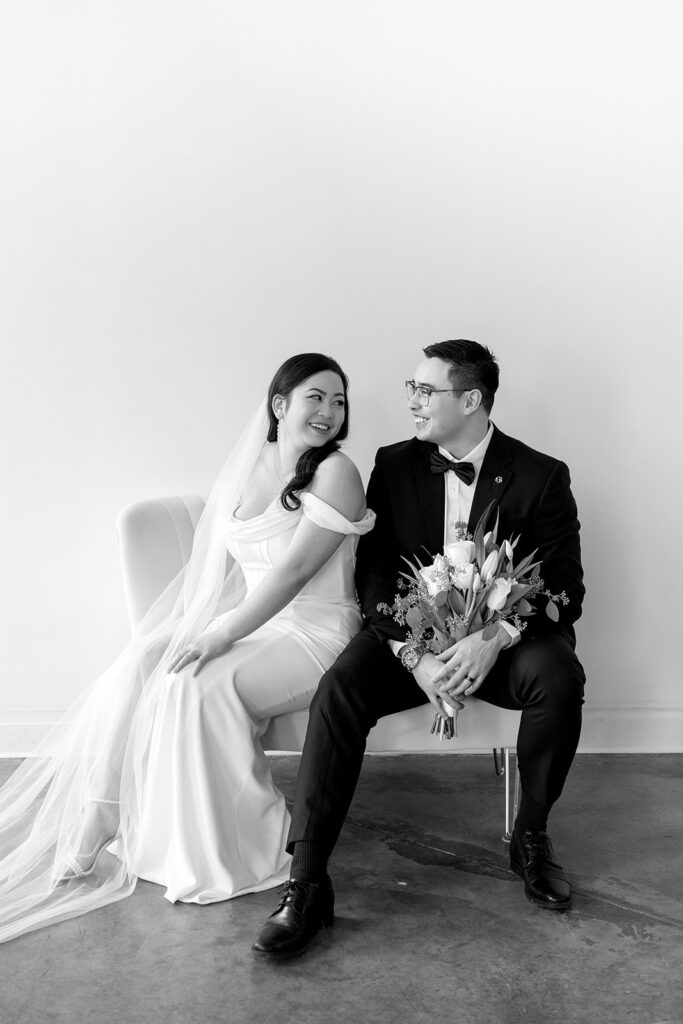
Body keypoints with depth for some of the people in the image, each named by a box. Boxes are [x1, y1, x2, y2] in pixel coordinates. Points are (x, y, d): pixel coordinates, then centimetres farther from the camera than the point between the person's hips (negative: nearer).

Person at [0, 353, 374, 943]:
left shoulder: (335, 474, -10)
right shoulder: (248, 467, 9)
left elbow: (294, 571, -19)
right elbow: (217, 567, 9)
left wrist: (220, 636, -22)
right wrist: (193, 628, -7)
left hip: (312, 635, -6)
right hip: (247, 623, 6)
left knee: (200, 689, -28)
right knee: (137, 669, -15)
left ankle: (222, 853, -10)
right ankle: (91, 831, -11)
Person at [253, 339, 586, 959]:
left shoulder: (541, 476, -3)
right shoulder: (395, 466, 3)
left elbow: (564, 587, -7)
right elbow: (374, 574, -2)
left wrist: (494, 639, -26)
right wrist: (412, 655, -20)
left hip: (504, 640, -1)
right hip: (410, 634, 1)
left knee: (558, 676, -32)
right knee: (338, 690, -27)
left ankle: (532, 837, -6)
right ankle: (306, 884, -22)